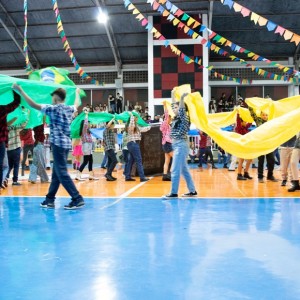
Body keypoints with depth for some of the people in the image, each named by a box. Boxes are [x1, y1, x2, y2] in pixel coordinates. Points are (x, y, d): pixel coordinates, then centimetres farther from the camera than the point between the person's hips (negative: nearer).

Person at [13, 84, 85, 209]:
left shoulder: (53, 108, -8)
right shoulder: (69, 109, 13)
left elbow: (34, 105, -12)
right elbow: (76, 105, 36)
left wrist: (20, 90, -6)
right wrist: (77, 93, 55)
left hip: (58, 144, -8)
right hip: (66, 144, 8)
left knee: (62, 173, -8)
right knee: (56, 172, 13)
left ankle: (77, 199, -13)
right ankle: (50, 199, 19)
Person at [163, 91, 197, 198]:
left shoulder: (184, 118, -9)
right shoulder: (176, 118, 13)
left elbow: (182, 109, -28)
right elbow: (173, 105, 27)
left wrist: (182, 98, -42)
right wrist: (173, 94, 31)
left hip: (181, 145, -9)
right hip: (177, 145, 9)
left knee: (175, 170, -7)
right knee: (184, 170, 12)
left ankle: (173, 193, -1)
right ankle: (192, 191, 18)